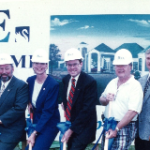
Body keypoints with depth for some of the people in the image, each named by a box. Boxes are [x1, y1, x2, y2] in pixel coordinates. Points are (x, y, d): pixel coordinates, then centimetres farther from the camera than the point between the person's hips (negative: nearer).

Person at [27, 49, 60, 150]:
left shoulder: (53, 85, -19)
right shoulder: (30, 81, 0)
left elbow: (48, 111, -20)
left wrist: (35, 133, -21)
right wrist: (29, 103, -2)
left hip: (49, 124, -6)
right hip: (35, 122, 6)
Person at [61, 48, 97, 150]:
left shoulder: (90, 82, -16)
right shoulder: (65, 80, 5)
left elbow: (87, 109, -19)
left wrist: (71, 129, -18)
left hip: (83, 128, -6)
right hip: (69, 126, 6)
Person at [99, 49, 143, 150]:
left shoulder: (135, 86, -12)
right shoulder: (112, 83, 9)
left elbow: (132, 112, -19)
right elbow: (101, 101, 19)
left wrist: (116, 129, -21)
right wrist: (106, 99, -6)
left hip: (125, 128, -6)